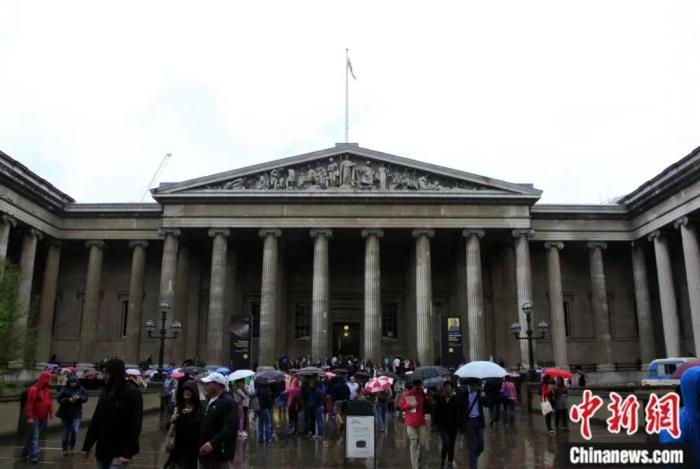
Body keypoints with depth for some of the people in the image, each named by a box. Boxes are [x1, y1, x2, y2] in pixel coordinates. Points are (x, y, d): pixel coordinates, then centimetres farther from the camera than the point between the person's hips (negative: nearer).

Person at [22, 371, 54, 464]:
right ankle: (34, 455, -8)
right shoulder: (34, 390, -17)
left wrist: (51, 412, 6)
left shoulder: (47, 389, 9)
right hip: (35, 417, -8)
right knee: (35, 436, -7)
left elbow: (49, 401, 12)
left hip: (43, 417, 8)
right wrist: (29, 416, -22)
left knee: (37, 435, 15)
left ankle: (26, 452, 28)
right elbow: (29, 404, -20)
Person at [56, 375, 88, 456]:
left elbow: (85, 398, -1)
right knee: (66, 432, 10)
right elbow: (60, 399, -10)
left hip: (76, 414, 0)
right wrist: (68, 400, -24)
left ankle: (71, 448, 9)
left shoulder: (81, 389, 0)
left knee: (75, 431, -11)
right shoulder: (65, 389, -5)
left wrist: (79, 397, -21)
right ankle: (65, 449, 26)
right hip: (65, 413, 0)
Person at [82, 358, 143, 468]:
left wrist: (128, 452, -21)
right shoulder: (106, 392, 10)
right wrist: (87, 446, 11)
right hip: (102, 449, 7)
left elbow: (135, 425, -16)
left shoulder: (132, 393, -12)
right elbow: (95, 421, 14)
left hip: (119, 451, -7)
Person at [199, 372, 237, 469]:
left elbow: (229, 428, -25)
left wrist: (212, 443, -32)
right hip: (206, 453, 10)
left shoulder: (228, 402, -14)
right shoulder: (210, 402, 17)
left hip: (220, 454, -10)